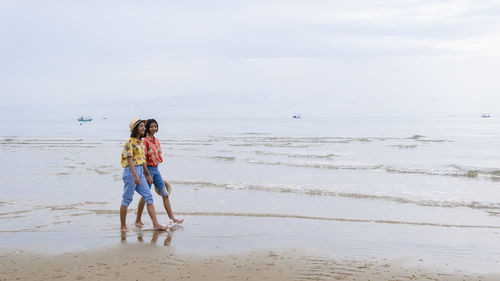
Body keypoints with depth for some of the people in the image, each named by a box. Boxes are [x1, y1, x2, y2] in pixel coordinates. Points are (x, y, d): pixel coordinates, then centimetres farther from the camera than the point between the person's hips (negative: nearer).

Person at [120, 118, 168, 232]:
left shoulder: (140, 142, 14)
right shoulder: (130, 142, -12)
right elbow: (129, 159, -18)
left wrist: (147, 174, 22)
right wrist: (135, 176, -25)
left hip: (140, 171, 9)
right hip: (131, 171, -9)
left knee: (148, 197, 2)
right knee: (127, 199, 0)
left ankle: (156, 224, 2)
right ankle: (123, 226, 11)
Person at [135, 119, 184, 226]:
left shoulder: (156, 140, 11)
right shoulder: (145, 141, -13)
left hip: (156, 169, 8)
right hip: (148, 169, -7)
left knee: (165, 194, 7)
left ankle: (172, 217, 12)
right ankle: (138, 220, 13)